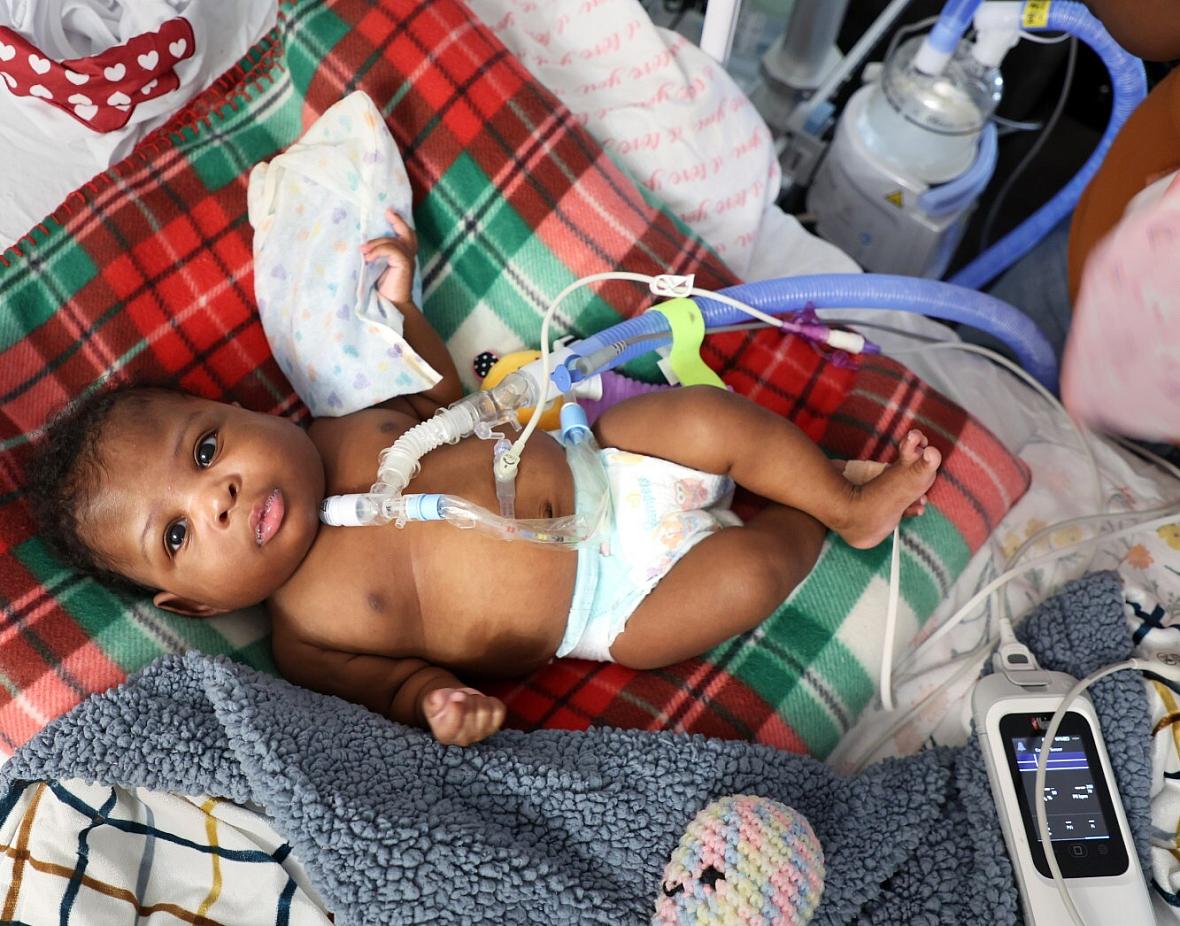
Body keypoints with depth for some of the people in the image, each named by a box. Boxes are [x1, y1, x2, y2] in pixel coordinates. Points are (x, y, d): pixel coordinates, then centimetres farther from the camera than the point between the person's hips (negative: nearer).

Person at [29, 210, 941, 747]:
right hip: (612, 604, -4)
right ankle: (804, 523, 16)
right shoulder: (305, 633, -12)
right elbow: (401, 677, -8)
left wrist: (399, 300, 7)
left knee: (715, 414, -10)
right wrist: (439, 705, -31)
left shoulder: (345, 433, -1)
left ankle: (848, 497, 15)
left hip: (602, 457, 5)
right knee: (744, 578, -20)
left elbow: (441, 396, 15)